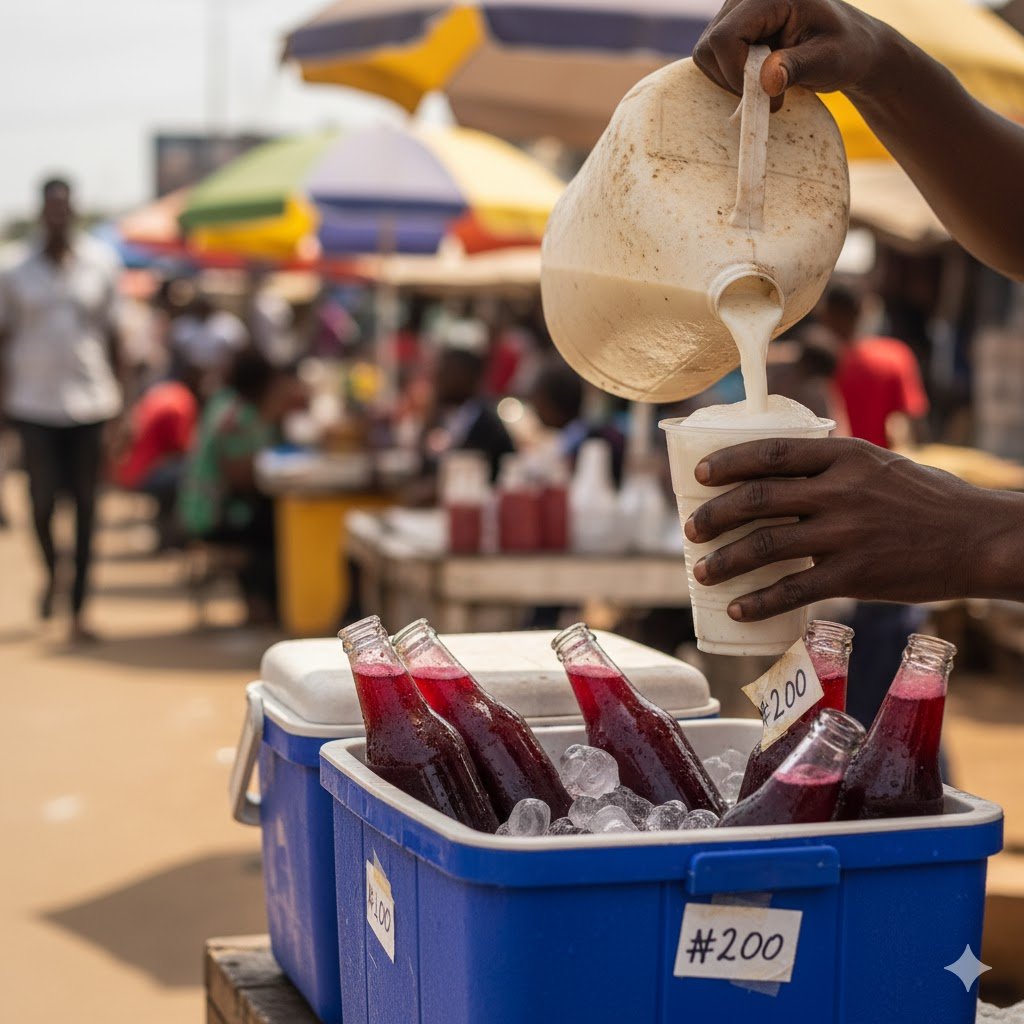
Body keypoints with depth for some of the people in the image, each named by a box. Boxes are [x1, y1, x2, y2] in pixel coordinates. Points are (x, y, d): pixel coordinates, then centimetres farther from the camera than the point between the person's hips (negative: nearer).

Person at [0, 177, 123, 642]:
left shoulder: (101, 263, 3)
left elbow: (112, 332, 9)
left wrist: (120, 392, 7)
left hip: (90, 400, 1)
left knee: (86, 505, 1)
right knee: (43, 499, -3)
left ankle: (78, 607, 9)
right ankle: (51, 573, 29)